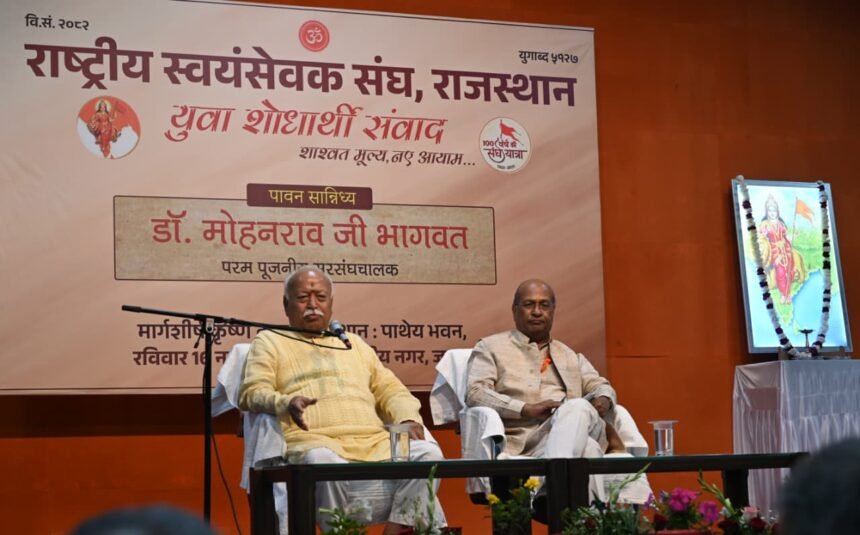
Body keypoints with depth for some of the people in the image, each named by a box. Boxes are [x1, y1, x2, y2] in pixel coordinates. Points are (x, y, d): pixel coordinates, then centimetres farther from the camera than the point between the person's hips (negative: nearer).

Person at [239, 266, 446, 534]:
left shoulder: (353, 342, 32)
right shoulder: (270, 340, 19)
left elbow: (390, 390, 28)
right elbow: (252, 393, 4)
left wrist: (408, 419, 5)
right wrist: (286, 403, -19)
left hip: (374, 443, 5)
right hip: (313, 442, -4)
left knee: (428, 453, -24)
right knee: (324, 463, -41)